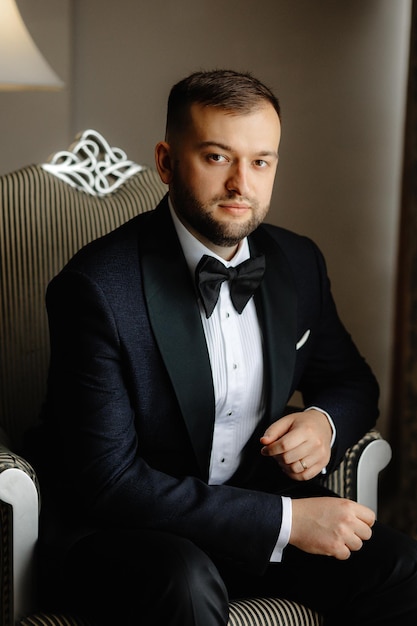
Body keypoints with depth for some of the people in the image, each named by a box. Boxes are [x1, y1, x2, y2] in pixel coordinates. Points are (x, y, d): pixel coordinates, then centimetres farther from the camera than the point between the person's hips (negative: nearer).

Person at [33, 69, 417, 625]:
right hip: (116, 530, -5)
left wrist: (325, 422, -9)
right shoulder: (98, 286, -19)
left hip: (258, 500, 5)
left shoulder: (298, 263, 1)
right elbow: (108, 481, -22)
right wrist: (285, 520, -24)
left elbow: (351, 380, 17)